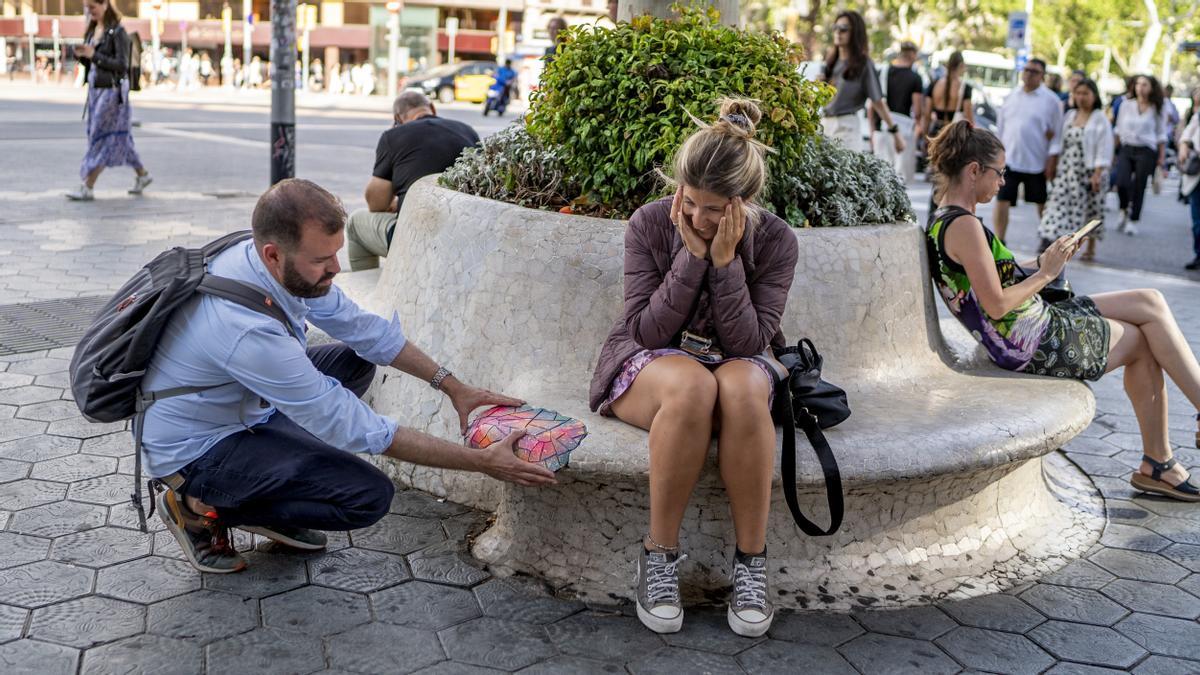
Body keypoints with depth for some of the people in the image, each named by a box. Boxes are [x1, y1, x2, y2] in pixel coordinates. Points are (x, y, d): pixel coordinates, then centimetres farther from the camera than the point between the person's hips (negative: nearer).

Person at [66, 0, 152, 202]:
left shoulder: (117, 32, -11)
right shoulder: (92, 30, 11)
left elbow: (122, 66, -16)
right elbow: (91, 63, 16)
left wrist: (93, 55, -21)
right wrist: (80, 56, -5)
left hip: (111, 90, -8)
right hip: (94, 89, 8)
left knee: (100, 138, -5)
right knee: (117, 137, 13)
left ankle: (87, 188, -2)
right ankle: (142, 174, 26)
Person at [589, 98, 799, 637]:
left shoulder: (776, 242, -9)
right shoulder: (649, 224, -12)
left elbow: (748, 344, -16)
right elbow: (647, 331, -15)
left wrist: (725, 261, -25)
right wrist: (692, 256, -23)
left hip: (736, 364, 1)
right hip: (647, 367, -1)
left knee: (741, 387, -37)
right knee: (692, 387, -38)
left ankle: (751, 561, -24)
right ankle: (660, 554, -24)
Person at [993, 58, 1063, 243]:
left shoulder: (1051, 100, -4)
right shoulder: (1012, 96, 6)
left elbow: (1057, 133, -4)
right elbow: (1001, 125, 13)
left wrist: (1052, 161, -8)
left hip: (1037, 162, -2)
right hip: (1009, 158, 2)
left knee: (1042, 203, 14)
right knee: (1002, 200, -8)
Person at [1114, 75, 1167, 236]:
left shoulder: (1157, 109, 3)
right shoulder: (1126, 105, 6)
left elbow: (1161, 135, 6)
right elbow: (1119, 130, 12)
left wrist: (1162, 157, 1)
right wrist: (1114, 149, 10)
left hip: (1146, 151, -1)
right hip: (1126, 149, 1)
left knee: (1139, 187, 0)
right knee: (1121, 183, -14)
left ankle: (1133, 221, 11)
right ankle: (1125, 211, 14)